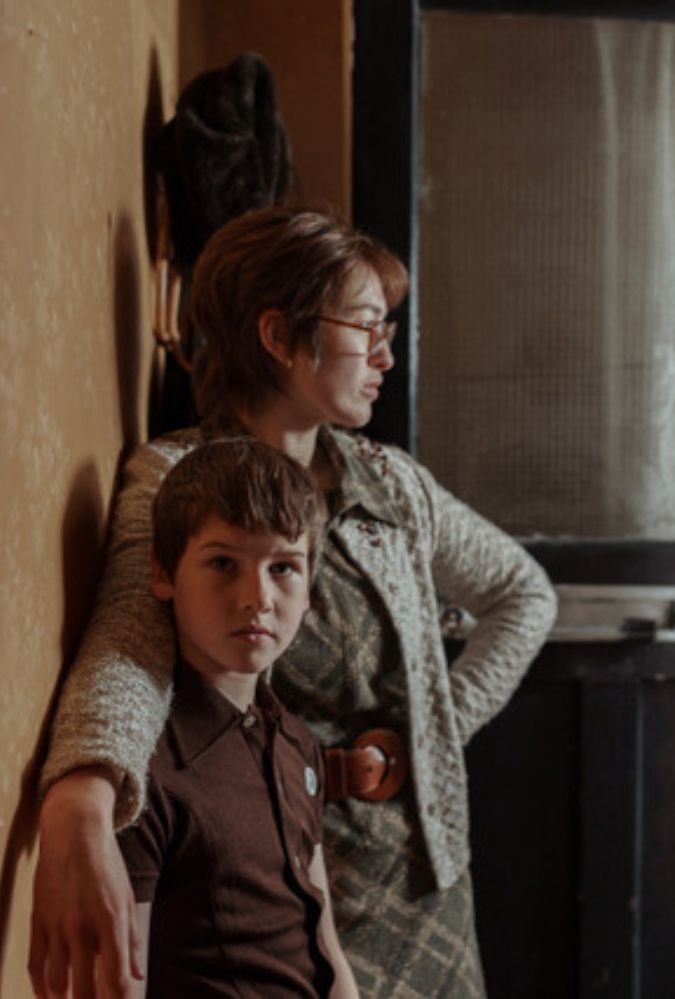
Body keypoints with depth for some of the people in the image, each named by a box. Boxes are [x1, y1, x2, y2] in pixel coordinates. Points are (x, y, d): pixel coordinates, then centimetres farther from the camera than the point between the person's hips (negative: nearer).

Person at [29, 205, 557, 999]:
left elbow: (524, 594, 20)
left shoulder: (393, 483, 6)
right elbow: (128, 648, -30)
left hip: (427, 871, 6)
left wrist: (445, 723, 6)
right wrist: (79, 807, -49)